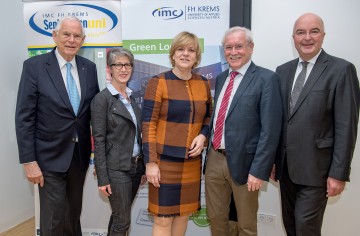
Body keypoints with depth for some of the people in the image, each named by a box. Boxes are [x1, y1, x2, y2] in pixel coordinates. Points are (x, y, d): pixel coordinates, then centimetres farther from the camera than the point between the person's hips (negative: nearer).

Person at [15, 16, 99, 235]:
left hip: (80, 154, 4)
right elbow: (24, 117, -10)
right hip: (50, 156, -4)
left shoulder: (89, 67, 2)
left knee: (74, 215, 19)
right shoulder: (34, 66, -10)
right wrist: (29, 160, -13)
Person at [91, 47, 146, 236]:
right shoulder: (101, 99, -10)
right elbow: (99, 140, -12)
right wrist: (102, 178, -14)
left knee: (119, 217, 18)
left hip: (136, 165, 6)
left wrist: (143, 167, 13)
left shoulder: (132, 97, 10)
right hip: (117, 169, -6)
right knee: (122, 221, 3)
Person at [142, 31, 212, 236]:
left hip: (192, 161, 5)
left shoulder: (204, 84, 5)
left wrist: (203, 135, -5)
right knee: (163, 219, 4)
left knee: (184, 213, 15)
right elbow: (148, 125, -10)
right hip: (165, 160, -4)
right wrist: (150, 162, -14)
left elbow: (208, 117, 16)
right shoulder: (158, 82, -8)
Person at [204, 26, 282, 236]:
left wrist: (259, 170, -17)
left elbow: (270, 129, -15)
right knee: (216, 217, 19)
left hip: (243, 162, -5)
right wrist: (210, 153, 10)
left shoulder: (266, 79, -10)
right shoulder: (221, 78, 11)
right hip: (214, 159, 6)